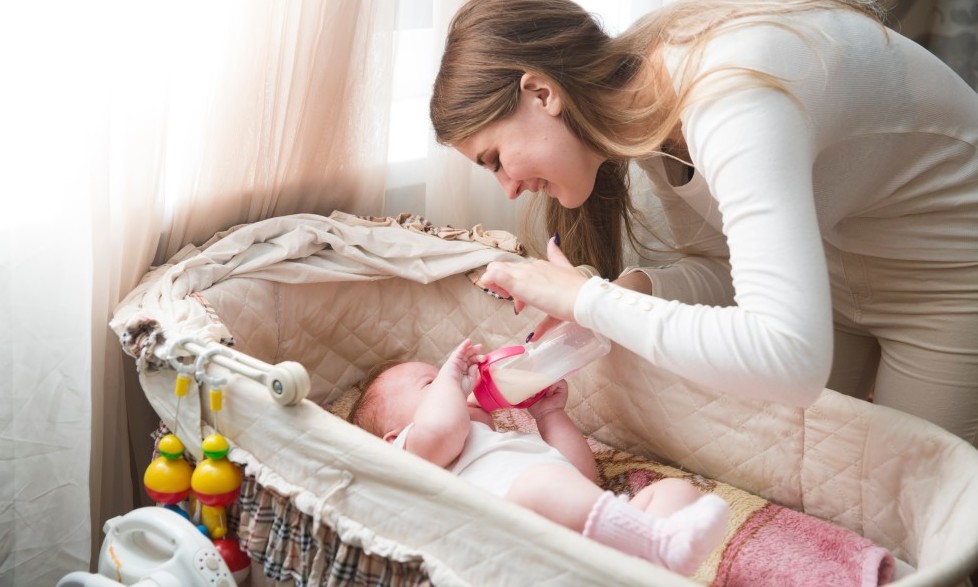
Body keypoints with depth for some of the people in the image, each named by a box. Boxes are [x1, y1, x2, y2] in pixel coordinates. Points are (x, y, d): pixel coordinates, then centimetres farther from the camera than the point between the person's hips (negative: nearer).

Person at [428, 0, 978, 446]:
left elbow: (788, 359, -47)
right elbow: (718, 269, 2)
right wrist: (635, 288, -19)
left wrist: (587, 298, -36)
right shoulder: (642, 112, -8)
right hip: (839, 261, 8)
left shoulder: (725, 95, -36)